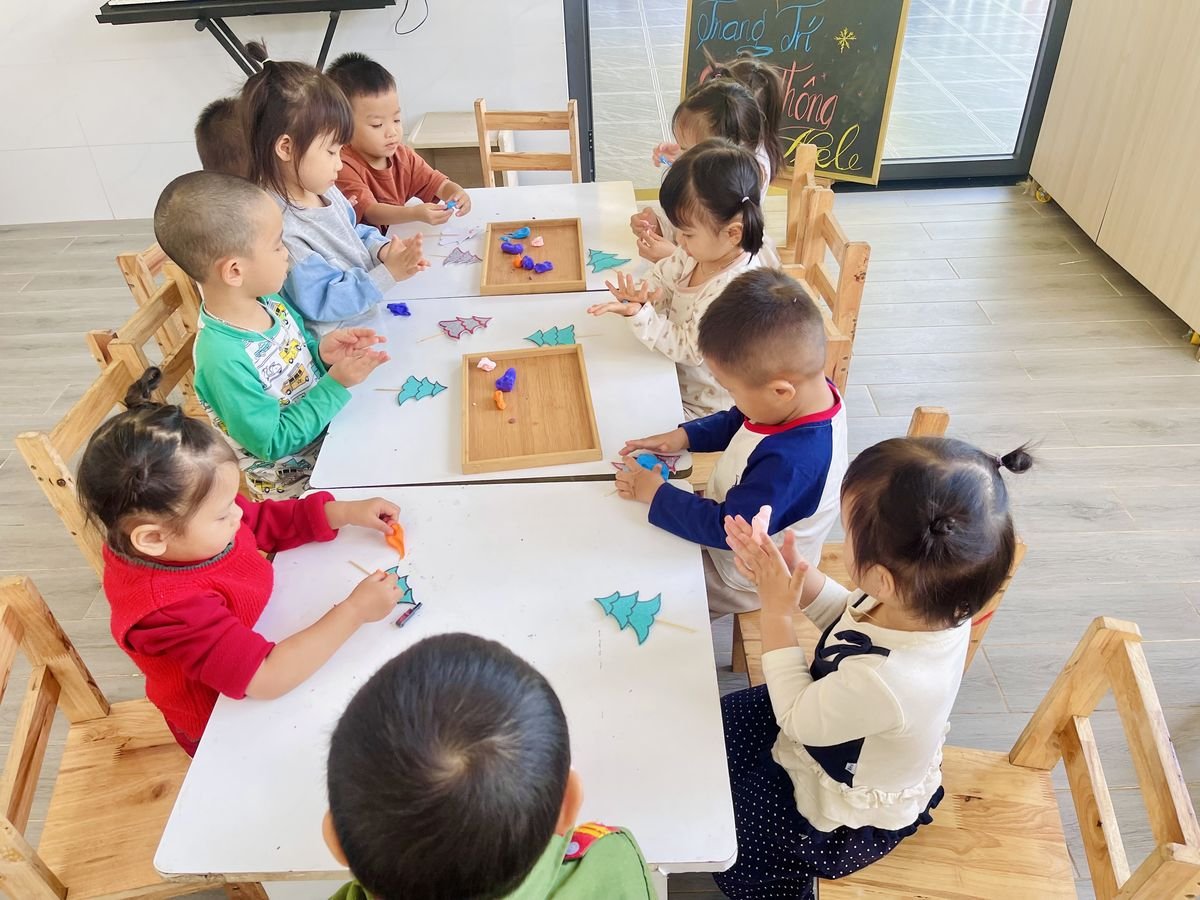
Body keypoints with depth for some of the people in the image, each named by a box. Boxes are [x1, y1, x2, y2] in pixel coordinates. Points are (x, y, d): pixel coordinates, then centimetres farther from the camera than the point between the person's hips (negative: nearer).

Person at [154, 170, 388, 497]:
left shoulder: (268, 299, -8)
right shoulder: (225, 359, -32)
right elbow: (273, 442, -25)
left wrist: (322, 352, -12)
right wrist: (336, 383, -27)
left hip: (327, 427, 7)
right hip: (296, 479, -7)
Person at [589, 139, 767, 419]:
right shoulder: (703, 250, -8)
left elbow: (689, 349, -26)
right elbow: (664, 276, 8)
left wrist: (640, 315, -32)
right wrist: (645, 297, -15)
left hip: (701, 408, -8)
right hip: (675, 378, 8)